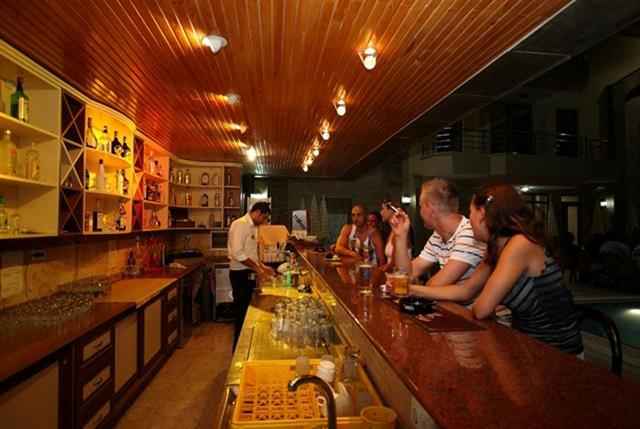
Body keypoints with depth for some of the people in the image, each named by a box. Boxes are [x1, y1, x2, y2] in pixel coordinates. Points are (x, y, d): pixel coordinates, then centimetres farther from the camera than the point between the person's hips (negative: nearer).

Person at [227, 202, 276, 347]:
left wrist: (262, 266, 10)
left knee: (247, 310, 15)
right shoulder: (240, 224, -17)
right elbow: (237, 253, -25)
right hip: (240, 274, -9)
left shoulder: (253, 227, 13)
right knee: (242, 311, 0)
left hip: (249, 274, 9)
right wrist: (257, 268, -19)